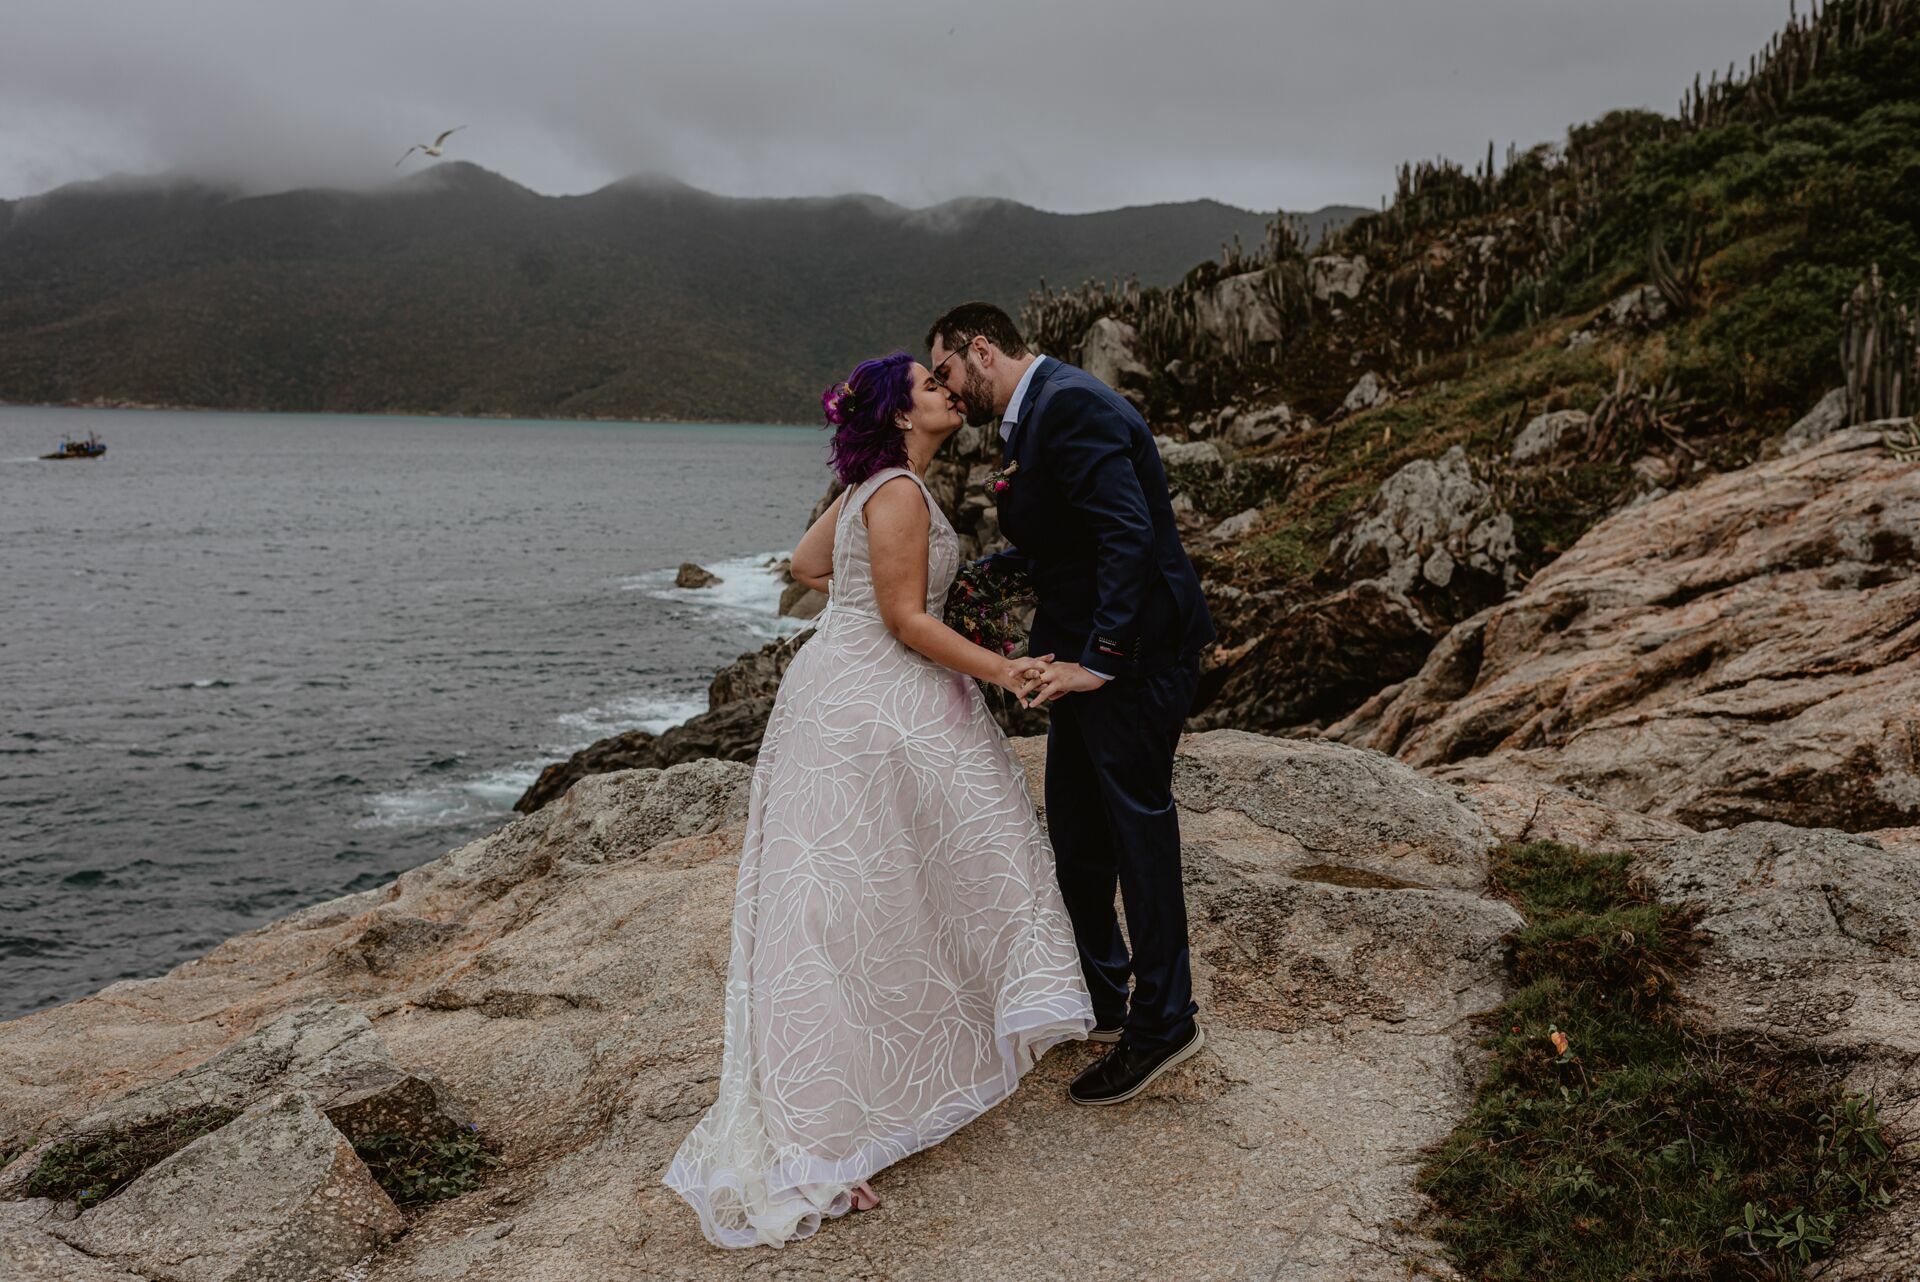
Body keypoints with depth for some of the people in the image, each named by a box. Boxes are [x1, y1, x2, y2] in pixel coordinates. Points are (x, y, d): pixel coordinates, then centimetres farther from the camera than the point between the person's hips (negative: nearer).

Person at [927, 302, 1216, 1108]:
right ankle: (1100, 1000, 33)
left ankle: (1162, 1022, 13)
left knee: (1137, 825, -1)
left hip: (1134, 650, -10)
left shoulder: (1069, 405, -17)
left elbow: (1129, 533, -26)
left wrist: (1102, 658, -26)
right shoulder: (1034, 415, 15)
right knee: (1076, 832, 17)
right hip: (1087, 652, 10)